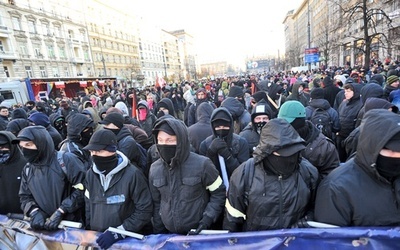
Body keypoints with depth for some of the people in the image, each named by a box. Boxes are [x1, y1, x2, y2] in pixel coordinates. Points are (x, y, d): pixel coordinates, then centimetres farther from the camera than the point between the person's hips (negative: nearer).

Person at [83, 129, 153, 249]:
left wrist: (118, 233, -19)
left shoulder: (132, 174, -20)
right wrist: (89, 229, 3)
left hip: (128, 239, -4)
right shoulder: (91, 174, -2)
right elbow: (89, 205, 10)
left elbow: (144, 210, -17)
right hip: (98, 238, 5)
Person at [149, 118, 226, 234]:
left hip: (200, 232, -3)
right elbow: (156, 203, 6)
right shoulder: (155, 169, -5)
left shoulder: (201, 164, -18)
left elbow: (219, 193, -7)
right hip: (169, 233, 4)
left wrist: (207, 218, -16)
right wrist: (158, 231, 8)